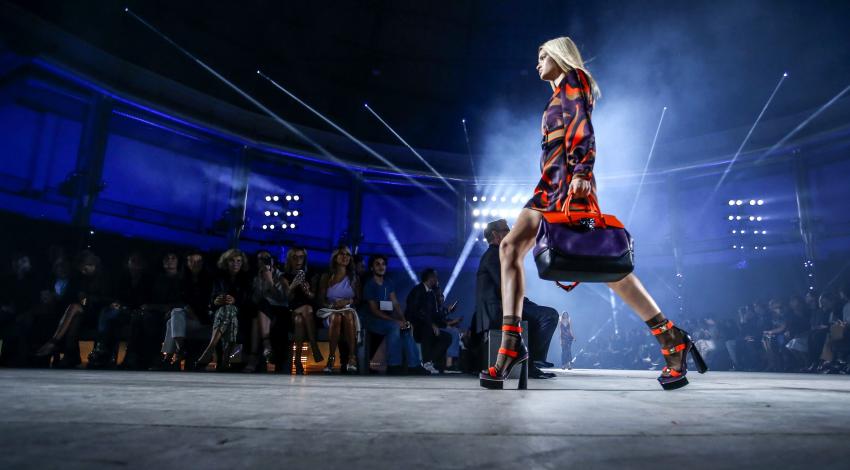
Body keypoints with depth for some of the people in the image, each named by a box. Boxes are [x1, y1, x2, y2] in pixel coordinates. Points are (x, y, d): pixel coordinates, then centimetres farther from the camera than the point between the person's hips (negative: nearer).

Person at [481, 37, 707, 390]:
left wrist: (581, 172, -24)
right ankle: (511, 342, -13)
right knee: (510, 246, -7)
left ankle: (671, 339, -7)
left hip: (569, 180, -9)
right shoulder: (561, 94, 31)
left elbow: (582, 128, -11)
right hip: (550, 185, 9)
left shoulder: (573, 81, 7)